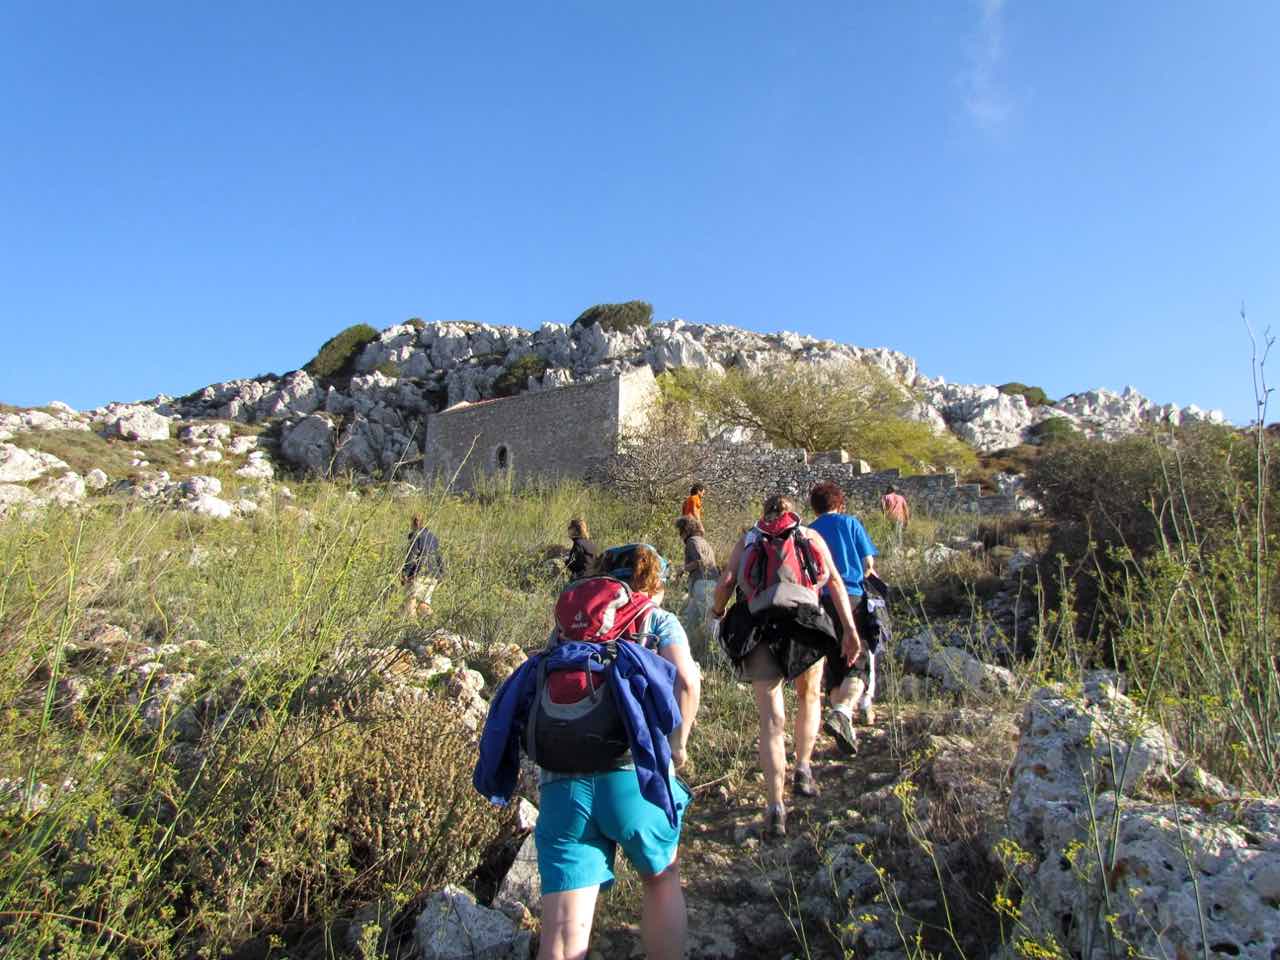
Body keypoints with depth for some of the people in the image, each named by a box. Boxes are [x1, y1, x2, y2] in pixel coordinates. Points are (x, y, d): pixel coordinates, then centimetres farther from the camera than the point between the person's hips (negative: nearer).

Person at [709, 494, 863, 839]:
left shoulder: (747, 539, 18)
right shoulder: (810, 535, 18)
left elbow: (726, 581, 5)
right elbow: (834, 581, 7)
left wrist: (717, 612, 22)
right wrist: (850, 631, 4)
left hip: (757, 626, 0)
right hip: (806, 622, 0)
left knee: (771, 718, 3)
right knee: (809, 696, 27)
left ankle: (776, 809, -1)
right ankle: (803, 771, 20)